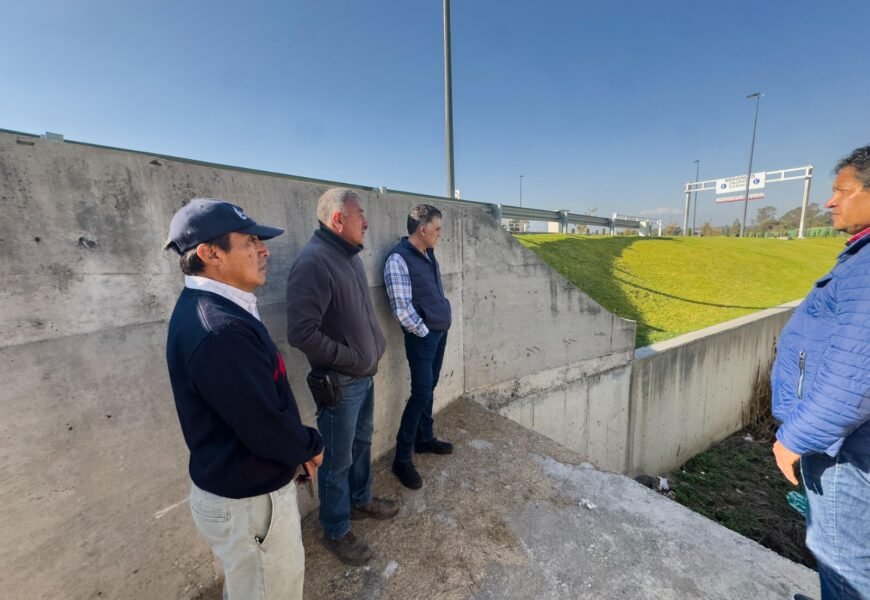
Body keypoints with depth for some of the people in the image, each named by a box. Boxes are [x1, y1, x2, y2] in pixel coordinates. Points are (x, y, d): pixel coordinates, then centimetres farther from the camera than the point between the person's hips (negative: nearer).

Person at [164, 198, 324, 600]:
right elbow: (268, 429, -30)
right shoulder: (219, 330, -33)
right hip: (248, 501, -9)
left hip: (238, 487, 9)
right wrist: (310, 447, -8)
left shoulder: (207, 308, 1)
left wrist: (295, 451, 7)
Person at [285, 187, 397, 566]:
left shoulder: (349, 255, 6)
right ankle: (336, 531, 36)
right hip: (340, 383, -9)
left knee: (362, 443, 26)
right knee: (338, 460, 12)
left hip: (365, 375, 9)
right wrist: (349, 357, -19)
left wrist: (377, 345, 8)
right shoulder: (314, 262, -23)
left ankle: (361, 500, 49)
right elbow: (300, 332, -28)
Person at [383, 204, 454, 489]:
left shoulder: (428, 254, 9)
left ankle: (424, 438, 35)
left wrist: (444, 321, 11)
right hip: (422, 336, -8)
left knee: (429, 389, 18)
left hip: (440, 331, 8)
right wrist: (423, 331, -12)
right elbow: (401, 308, -21)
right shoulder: (398, 259, -18)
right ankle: (402, 458, 11)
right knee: (421, 393, -5)